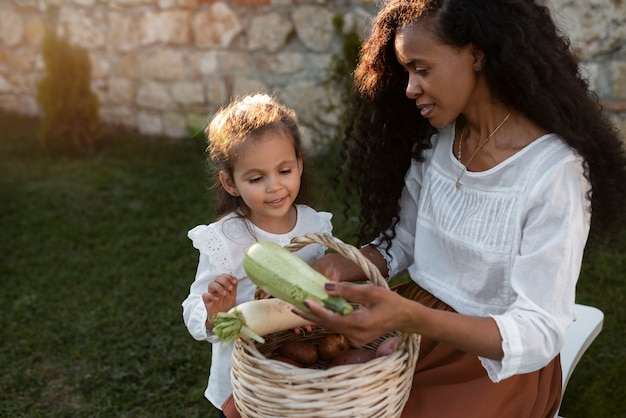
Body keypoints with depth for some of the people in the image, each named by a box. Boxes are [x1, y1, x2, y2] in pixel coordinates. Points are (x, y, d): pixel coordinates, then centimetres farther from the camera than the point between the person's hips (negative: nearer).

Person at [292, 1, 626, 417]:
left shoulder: (554, 171, -22)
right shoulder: (434, 138, -3)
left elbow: (539, 333, -24)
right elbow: (401, 241, 6)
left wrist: (410, 317, -40)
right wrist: (347, 265, -16)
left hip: (503, 361, -5)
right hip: (418, 321, 5)